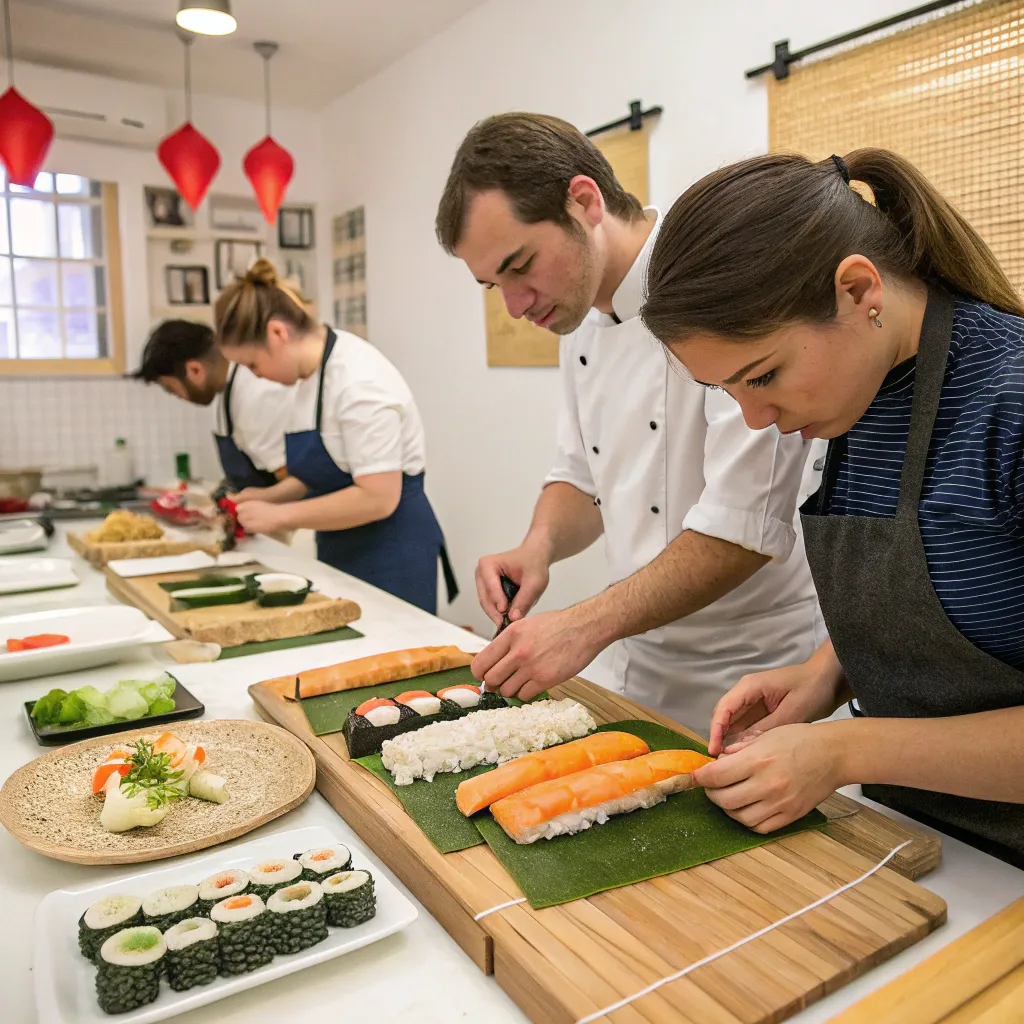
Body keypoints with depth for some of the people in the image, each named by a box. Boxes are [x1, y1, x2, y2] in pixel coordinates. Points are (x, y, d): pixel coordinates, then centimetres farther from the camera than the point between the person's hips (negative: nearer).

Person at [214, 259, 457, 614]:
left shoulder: (357, 381, -21)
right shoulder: (313, 370, 7)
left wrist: (280, 515, -18)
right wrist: (271, 496, 6)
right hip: (343, 551, 9)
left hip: (388, 551, -8)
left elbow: (378, 497, -26)